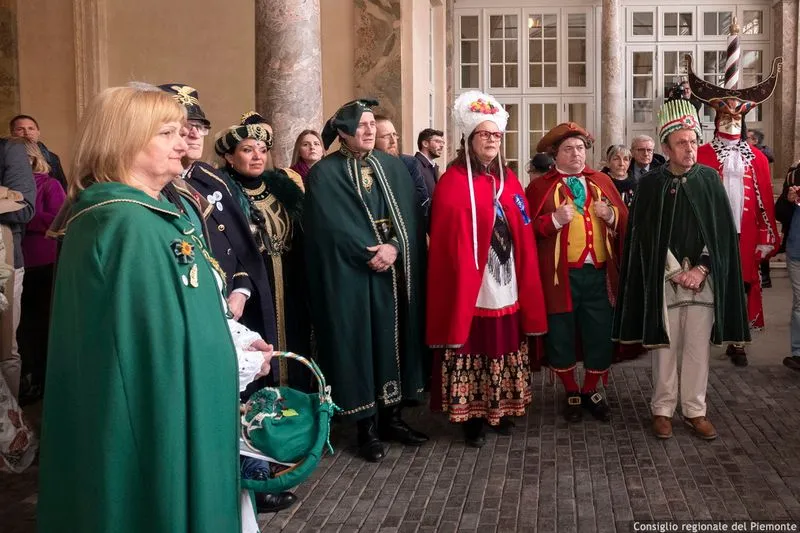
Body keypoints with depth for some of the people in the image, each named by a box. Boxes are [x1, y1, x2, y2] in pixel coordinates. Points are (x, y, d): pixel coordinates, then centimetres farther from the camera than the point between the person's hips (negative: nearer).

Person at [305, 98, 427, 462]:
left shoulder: (394, 166, 11)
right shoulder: (324, 173, -3)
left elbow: (409, 215, 3)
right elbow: (331, 227, -12)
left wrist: (395, 247, -14)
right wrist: (370, 254, -16)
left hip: (397, 269, 5)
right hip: (351, 274, -4)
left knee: (394, 341, 9)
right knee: (359, 345, 0)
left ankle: (392, 417, 21)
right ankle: (367, 428, 10)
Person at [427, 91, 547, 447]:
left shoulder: (509, 181, 11)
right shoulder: (453, 182, -8)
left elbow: (524, 239, 12)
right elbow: (449, 244, -13)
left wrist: (527, 286, 7)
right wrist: (459, 287, -18)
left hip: (506, 288, 6)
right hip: (470, 290, -6)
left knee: (504, 351, 15)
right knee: (472, 353, 3)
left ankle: (501, 410, 30)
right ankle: (471, 418, 16)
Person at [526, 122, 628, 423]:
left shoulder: (602, 181, 14)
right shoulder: (540, 187, 3)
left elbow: (624, 222, 13)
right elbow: (528, 230, -4)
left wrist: (612, 215, -8)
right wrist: (554, 219, -18)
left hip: (598, 273, 3)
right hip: (560, 275, -3)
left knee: (600, 335, 7)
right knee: (561, 336, 6)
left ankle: (591, 391, 28)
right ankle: (571, 393, 27)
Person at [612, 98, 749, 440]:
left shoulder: (709, 179, 5)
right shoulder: (651, 184, -1)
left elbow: (722, 230, 3)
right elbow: (645, 236, -4)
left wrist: (700, 270, -8)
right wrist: (677, 272, -9)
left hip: (704, 278, 2)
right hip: (663, 280, -2)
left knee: (698, 347, 6)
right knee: (664, 346, 4)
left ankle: (695, 410, 18)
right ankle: (663, 409, 16)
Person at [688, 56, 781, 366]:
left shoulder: (757, 159, 9)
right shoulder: (701, 155, -2)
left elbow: (766, 201, 7)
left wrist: (767, 238, 3)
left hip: (745, 237, 3)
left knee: (743, 288, 8)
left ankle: (737, 343, 21)